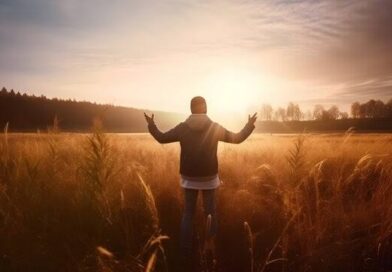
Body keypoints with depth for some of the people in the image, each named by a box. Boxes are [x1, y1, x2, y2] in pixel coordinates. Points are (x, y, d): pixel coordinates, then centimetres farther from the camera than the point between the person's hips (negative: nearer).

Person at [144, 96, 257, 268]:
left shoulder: (182, 127, -4)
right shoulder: (215, 127, -8)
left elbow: (162, 138, 7)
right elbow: (237, 138, 1)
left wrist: (151, 125, 24)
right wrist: (250, 125, 16)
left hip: (189, 178, 2)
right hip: (209, 177, -1)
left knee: (188, 214, 14)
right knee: (210, 213, 13)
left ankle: (186, 253, 16)